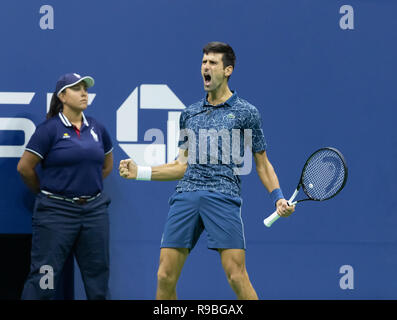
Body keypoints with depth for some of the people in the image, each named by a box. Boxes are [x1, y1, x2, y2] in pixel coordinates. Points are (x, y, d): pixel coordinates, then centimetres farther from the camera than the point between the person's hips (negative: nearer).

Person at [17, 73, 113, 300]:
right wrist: (46, 192, 6)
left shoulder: (97, 128, 8)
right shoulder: (50, 129, -7)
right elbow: (24, 167, -5)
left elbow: (107, 164, 24)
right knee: (44, 277, -4)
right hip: (57, 211, -5)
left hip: (94, 210, 5)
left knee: (97, 273, 10)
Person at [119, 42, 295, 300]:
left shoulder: (246, 112, 8)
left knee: (236, 276, -13)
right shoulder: (189, 114, 20)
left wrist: (279, 197, -2)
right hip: (186, 194, 4)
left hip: (223, 196, -4)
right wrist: (139, 172, 14)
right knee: (165, 277, -2)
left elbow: (262, 163, 12)